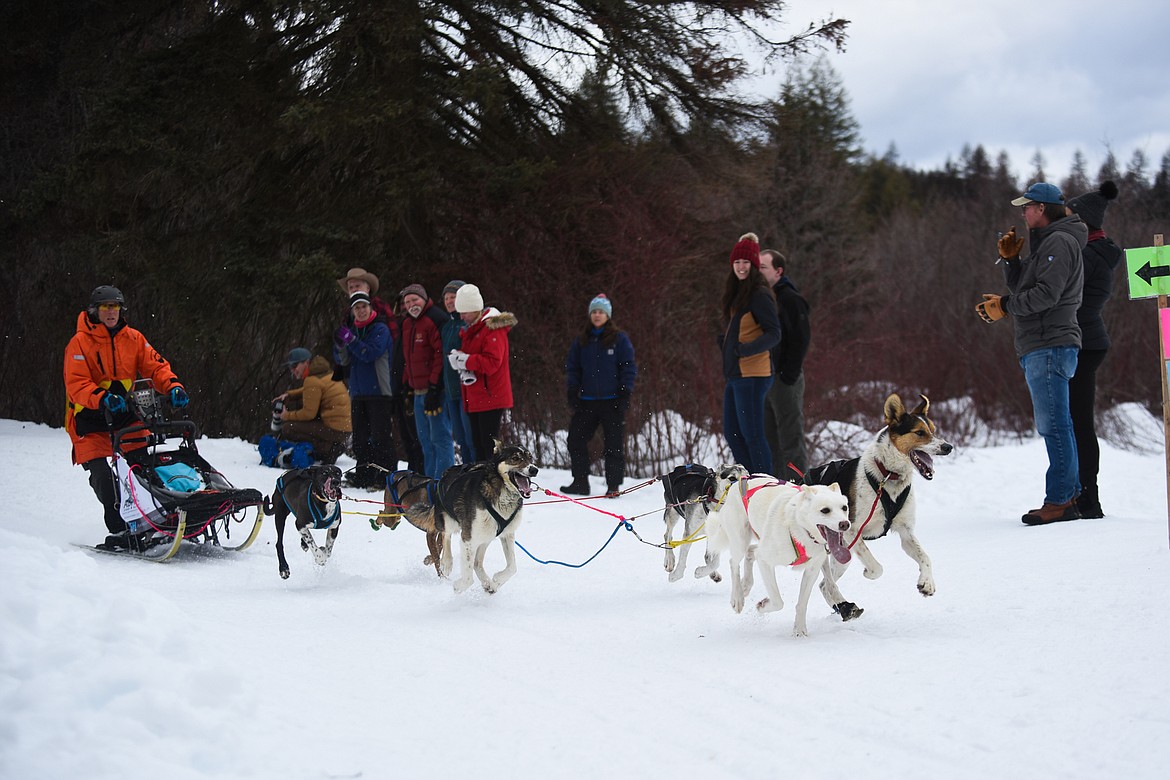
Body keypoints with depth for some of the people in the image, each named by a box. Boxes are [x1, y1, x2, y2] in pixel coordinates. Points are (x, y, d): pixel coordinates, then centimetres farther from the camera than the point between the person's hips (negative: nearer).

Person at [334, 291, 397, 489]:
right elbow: (342, 360, 10)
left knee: (380, 435, -9)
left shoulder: (380, 329, -4)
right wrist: (340, 345, -9)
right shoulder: (353, 329, 16)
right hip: (358, 391, 7)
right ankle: (364, 476, 12)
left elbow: (370, 354, -16)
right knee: (360, 438, 7)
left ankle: (386, 477, -9)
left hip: (379, 391, -7)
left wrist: (351, 340, -22)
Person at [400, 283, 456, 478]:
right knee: (425, 440, 13)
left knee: (440, 437, -9)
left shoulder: (436, 319, -12)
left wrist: (434, 387, -21)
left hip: (436, 390, -10)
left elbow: (442, 354, -19)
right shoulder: (407, 324, 18)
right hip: (418, 392, 10)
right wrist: (407, 385, 21)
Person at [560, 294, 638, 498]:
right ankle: (580, 483, 9)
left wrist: (625, 393, -9)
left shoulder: (619, 339, -1)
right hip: (587, 401, 4)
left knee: (614, 443, 0)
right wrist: (572, 392, 3)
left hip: (612, 400, -4)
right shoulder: (581, 341, 10)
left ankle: (613, 485, 5)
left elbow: (629, 367, -2)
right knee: (576, 439, 0)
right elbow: (572, 367, 14)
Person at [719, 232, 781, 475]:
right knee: (732, 433, 12)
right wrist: (726, 341, 8)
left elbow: (773, 334, -16)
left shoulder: (759, 295, -11)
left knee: (751, 434, -9)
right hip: (735, 373, 10)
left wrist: (747, 349, -27)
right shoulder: (737, 293, 16)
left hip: (752, 375, -10)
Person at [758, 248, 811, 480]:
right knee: (770, 438, 10)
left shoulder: (790, 299, -9)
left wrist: (789, 375, -17)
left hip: (784, 380, -8)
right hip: (763, 379, 8)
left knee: (791, 437, -6)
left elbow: (800, 340, -14)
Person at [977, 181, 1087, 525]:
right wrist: (1010, 260, 12)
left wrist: (1006, 306, -13)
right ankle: (1069, 494, 14)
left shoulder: (1059, 242, -10)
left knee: (1054, 425, -11)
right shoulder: (1046, 243, 24)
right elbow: (1022, 287, 26)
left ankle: (1059, 501, -12)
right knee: (1056, 426, 11)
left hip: (1049, 345, -11)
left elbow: (1045, 294, -20)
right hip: (1040, 346, 11)